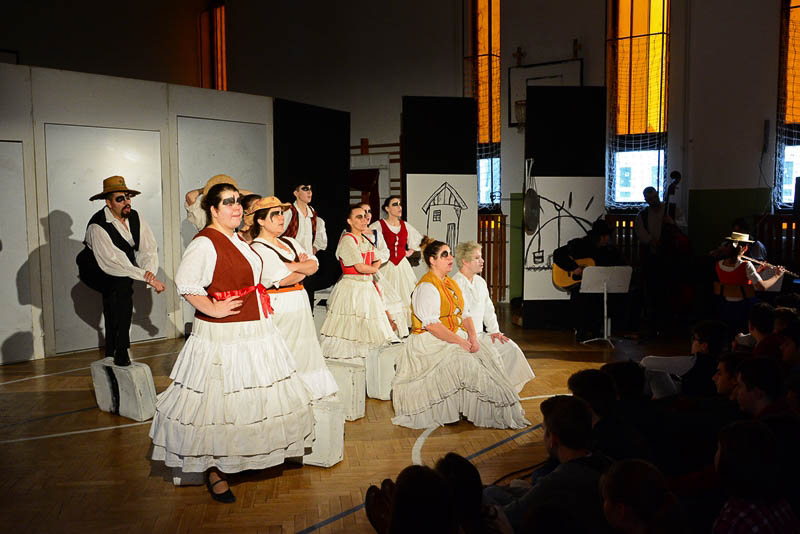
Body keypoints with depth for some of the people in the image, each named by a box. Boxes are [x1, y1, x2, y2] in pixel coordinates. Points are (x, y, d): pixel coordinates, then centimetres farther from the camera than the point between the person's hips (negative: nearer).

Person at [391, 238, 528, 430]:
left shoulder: (451, 283, 16)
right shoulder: (426, 287, -13)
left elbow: (465, 313, 13)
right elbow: (432, 325, -21)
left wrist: (473, 337, -5)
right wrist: (460, 342, -22)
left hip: (456, 338, 8)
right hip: (430, 343, -8)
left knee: (488, 355, -9)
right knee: (463, 362, -28)